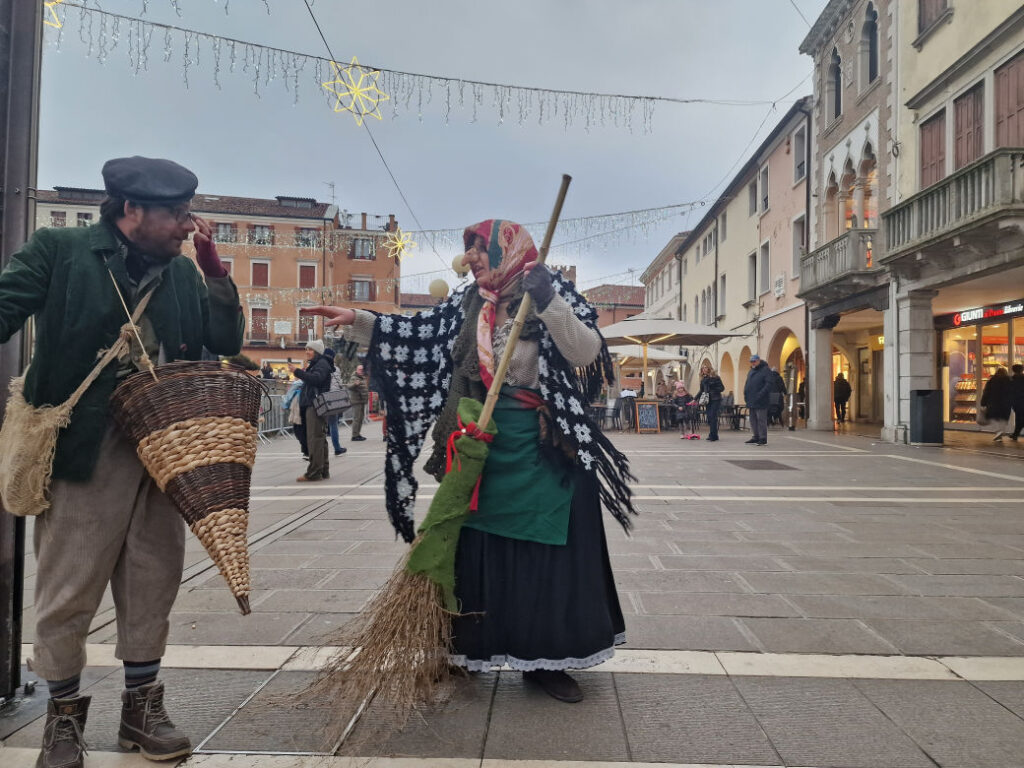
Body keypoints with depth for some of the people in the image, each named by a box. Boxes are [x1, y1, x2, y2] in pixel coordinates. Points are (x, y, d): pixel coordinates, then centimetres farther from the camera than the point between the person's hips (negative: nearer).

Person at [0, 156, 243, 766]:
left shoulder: (185, 273, 9)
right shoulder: (59, 250, -2)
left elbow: (227, 344, 4)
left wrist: (213, 266, -3)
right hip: (83, 447, -3)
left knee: (152, 584, 11)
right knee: (68, 589, 5)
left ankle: (142, 706, 28)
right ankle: (64, 713, 26)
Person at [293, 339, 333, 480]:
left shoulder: (322, 364, -7)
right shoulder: (314, 364, 25)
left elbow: (316, 378, -25)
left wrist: (297, 372, -30)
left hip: (316, 405, -11)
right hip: (311, 405, 11)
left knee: (315, 438, -12)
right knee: (320, 438, 12)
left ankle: (314, 472, -12)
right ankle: (323, 471, 17)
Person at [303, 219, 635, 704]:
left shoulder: (552, 296, -5)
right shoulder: (465, 308, 10)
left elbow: (586, 353, -17)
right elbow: (413, 336, 11)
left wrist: (546, 301, -26)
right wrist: (357, 320, 1)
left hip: (543, 452, -4)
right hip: (480, 450, 5)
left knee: (548, 554, 2)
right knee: (478, 551, 11)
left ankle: (546, 660, 17)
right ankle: (469, 653, 27)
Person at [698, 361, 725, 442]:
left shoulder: (715, 377, -5)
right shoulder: (703, 379, 11)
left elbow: (722, 388, -5)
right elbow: (702, 390, 18)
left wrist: (713, 390, -18)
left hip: (715, 400, -6)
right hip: (708, 401, 6)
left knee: (712, 417, -12)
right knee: (709, 417, 3)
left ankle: (713, 436, -12)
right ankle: (714, 435, 11)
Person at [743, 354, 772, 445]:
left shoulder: (765, 370, -5)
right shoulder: (750, 371, 20)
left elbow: (770, 384, -14)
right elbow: (747, 384, 26)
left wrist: (760, 395, -20)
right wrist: (745, 394, 10)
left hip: (760, 402, -8)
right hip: (751, 402, 8)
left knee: (761, 420, -6)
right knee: (753, 420, 11)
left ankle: (763, 439, -2)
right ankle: (756, 437, 19)